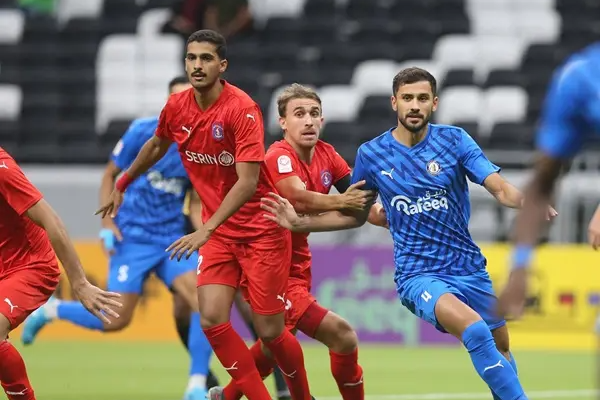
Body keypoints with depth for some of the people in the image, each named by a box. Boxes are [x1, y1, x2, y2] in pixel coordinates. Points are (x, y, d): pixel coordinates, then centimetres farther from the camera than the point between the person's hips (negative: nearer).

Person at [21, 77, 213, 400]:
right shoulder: (143, 132, -9)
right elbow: (110, 175, 1)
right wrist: (107, 224, -8)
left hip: (173, 240, 3)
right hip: (133, 239, -3)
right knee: (116, 320, -8)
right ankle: (51, 310, 21)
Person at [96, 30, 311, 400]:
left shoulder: (242, 109, -20)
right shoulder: (177, 107, -1)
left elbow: (247, 182, -26)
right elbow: (156, 147, 23)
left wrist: (207, 229, -32)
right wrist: (122, 186, 33)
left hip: (261, 228, -5)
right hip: (219, 232, 5)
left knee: (270, 331, -2)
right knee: (212, 320, -12)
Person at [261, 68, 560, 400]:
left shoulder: (454, 140, -3)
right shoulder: (372, 155, -2)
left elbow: (500, 188, -12)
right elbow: (355, 215, 14)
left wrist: (528, 201, -35)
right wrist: (299, 223, 2)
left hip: (469, 268, 3)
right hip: (418, 275, -3)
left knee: (499, 347, 15)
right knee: (475, 330, -29)